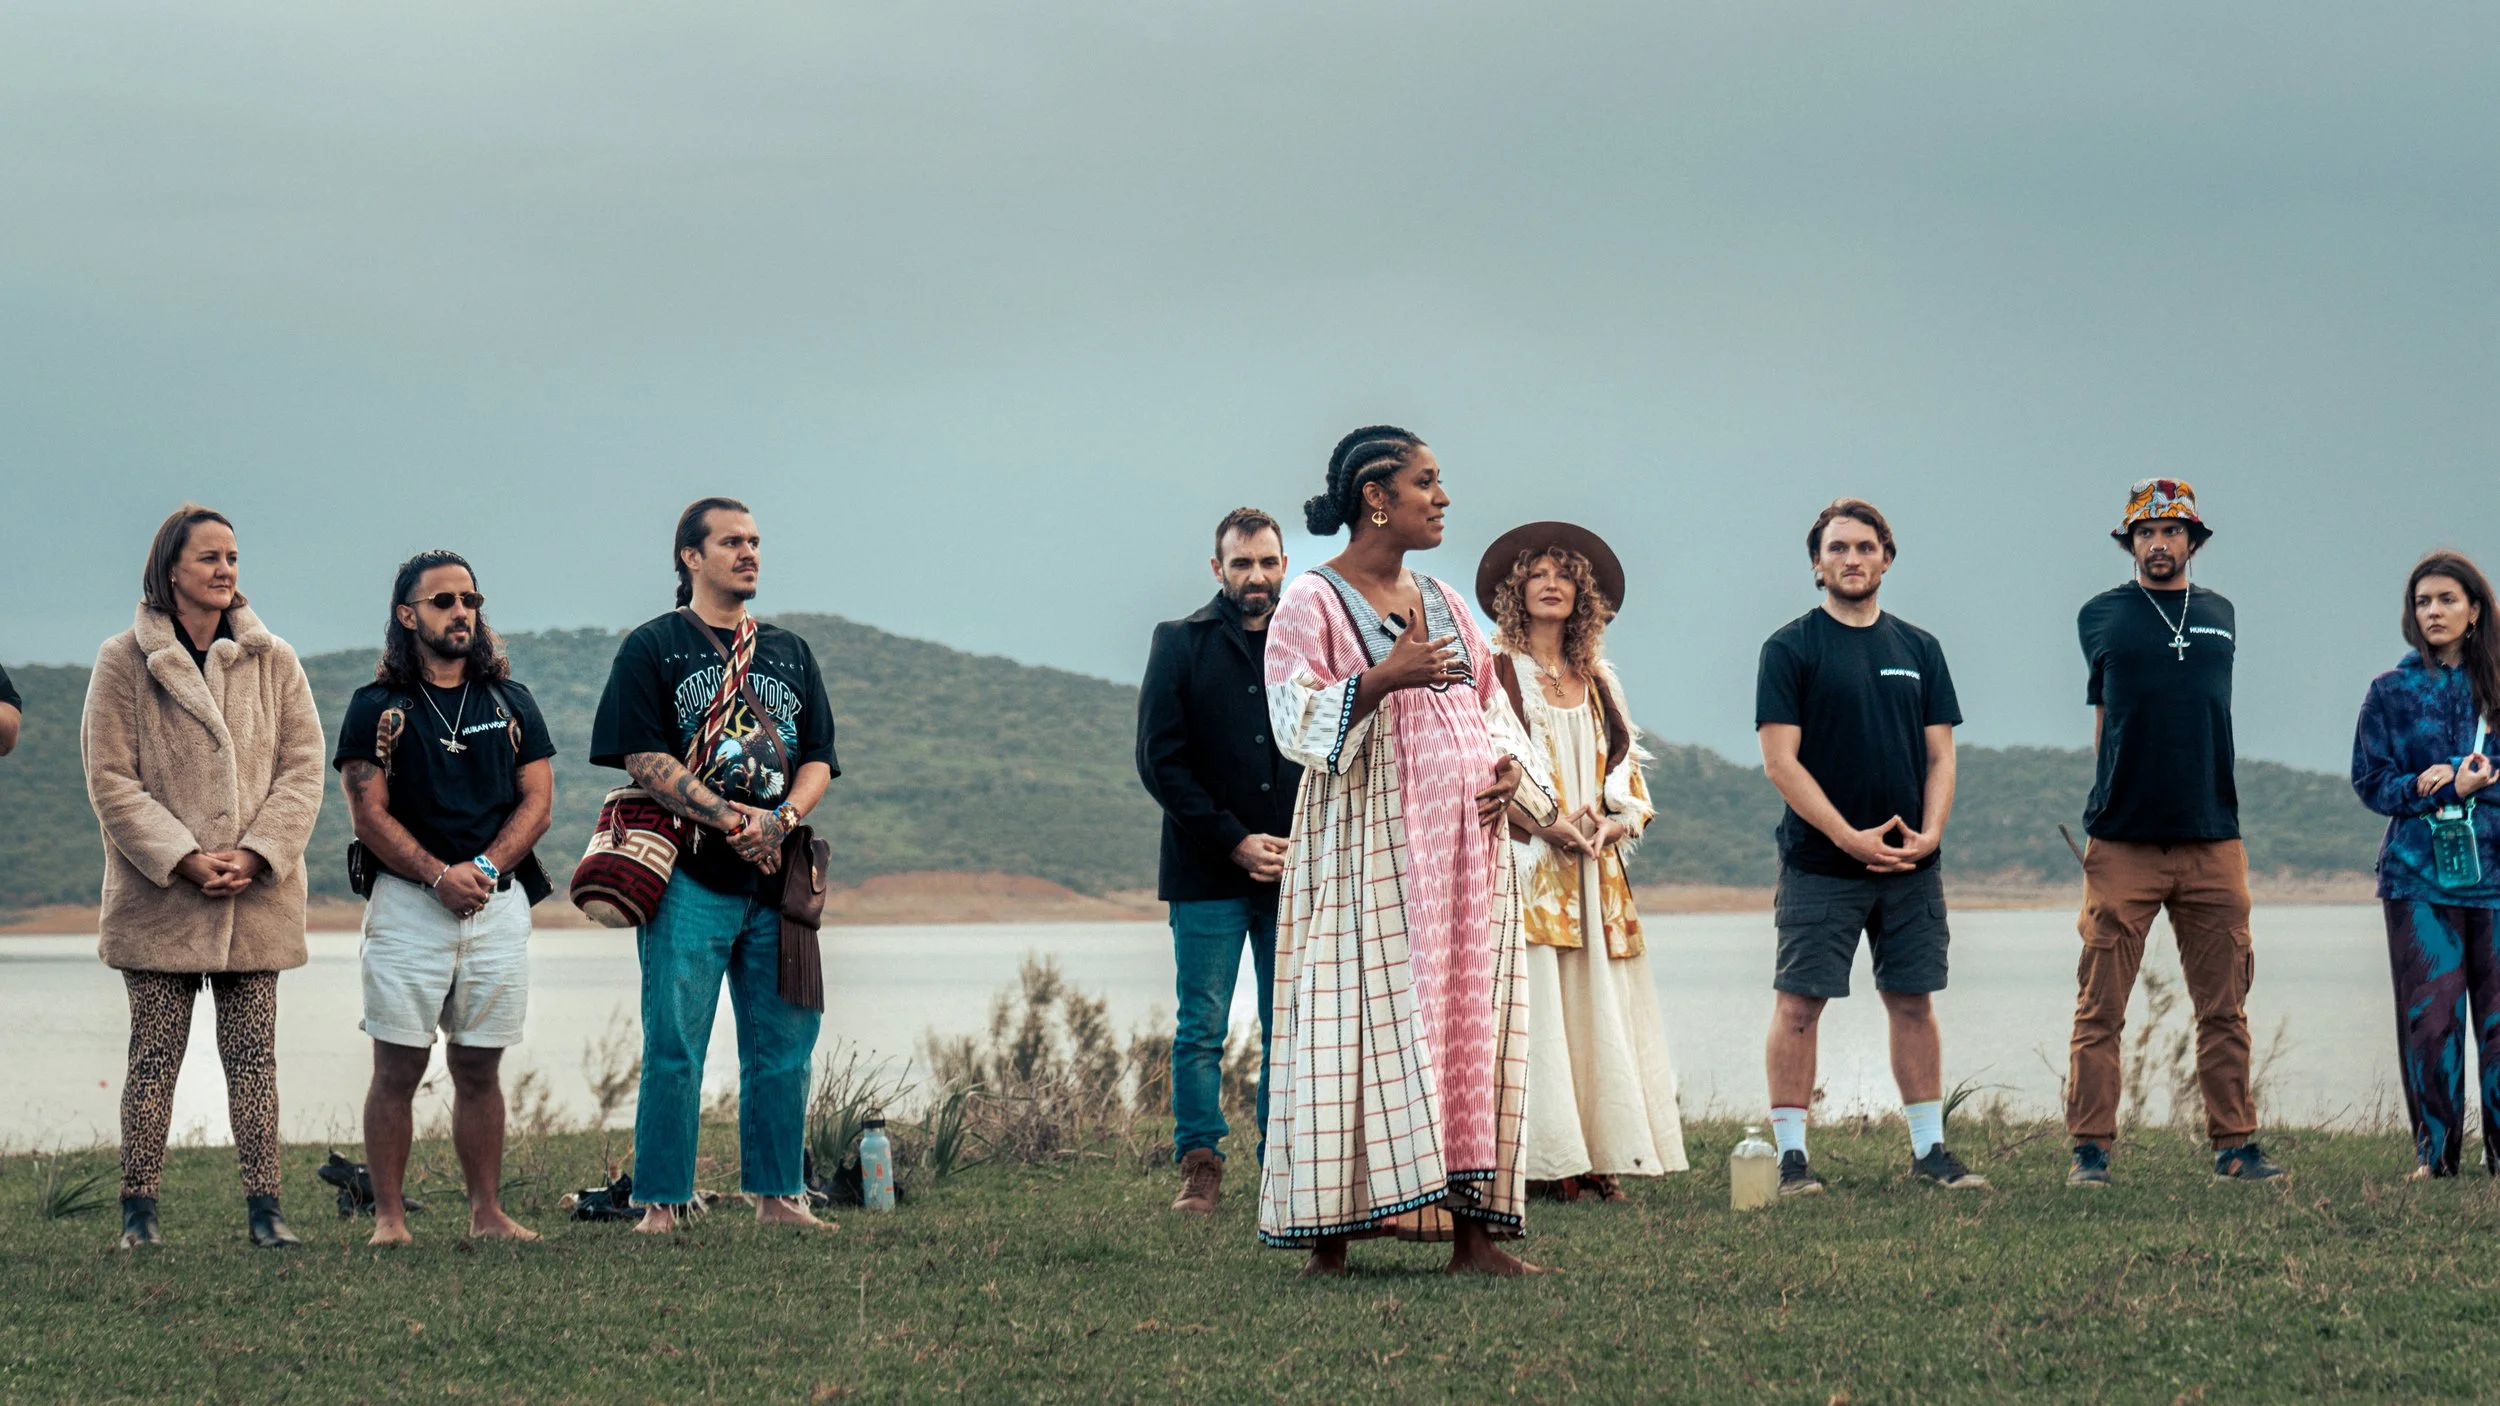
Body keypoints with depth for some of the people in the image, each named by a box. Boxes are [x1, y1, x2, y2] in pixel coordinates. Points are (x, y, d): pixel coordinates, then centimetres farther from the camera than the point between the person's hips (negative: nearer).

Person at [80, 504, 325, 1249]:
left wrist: (255, 855, -9)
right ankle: (139, 1210, 7)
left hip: (257, 899, 2)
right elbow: (111, 780, -4)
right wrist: (184, 860, -13)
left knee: (253, 1053, 3)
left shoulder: (274, 662, 7)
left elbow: (303, 768, 5)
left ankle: (264, 1208, 5)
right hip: (158, 900, -2)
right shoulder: (124, 663, -1)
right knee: (155, 1055, 1)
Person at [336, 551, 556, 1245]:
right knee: (399, 1065, -5)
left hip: (498, 902, 3)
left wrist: (484, 867, -8)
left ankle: (487, 1213, 10)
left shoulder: (511, 703, 13)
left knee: (479, 1067, 6)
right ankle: (389, 1218, -2)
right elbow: (370, 813, -4)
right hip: (407, 902, -3)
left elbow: (537, 799, 7)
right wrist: (439, 875, -15)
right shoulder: (377, 707, 3)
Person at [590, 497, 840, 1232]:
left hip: (777, 876, 5)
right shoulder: (652, 647, 3)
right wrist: (732, 821, -15)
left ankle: (778, 1195, 16)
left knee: (785, 1044, 6)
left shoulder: (789, 653, 18)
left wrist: (778, 819, -8)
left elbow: (819, 759, 13)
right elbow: (644, 758, -7)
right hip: (690, 875, -5)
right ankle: (660, 1203, -1)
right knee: (675, 1047, -6)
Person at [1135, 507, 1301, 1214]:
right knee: (1201, 1027, -3)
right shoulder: (1181, 643, 4)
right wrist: (1234, 842, -8)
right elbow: (1159, 759, -2)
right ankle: (1200, 1167, 3)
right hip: (1208, 871, -2)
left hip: (1295, 870, 2)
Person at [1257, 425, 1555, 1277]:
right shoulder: (1313, 603, -2)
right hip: (1367, 846, -7)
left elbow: (1490, 704, 21)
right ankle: (1330, 1235, -6)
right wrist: (1382, 679, -25)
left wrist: (1507, 763, 1)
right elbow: (1296, 719, -12)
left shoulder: (1443, 602, 18)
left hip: (1465, 846, 7)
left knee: (1472, 1022, 2)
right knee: (1361, 1020, -9)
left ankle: (1472, 1230, 3)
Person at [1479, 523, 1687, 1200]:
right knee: (1533, 1000, -11)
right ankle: (1543, 1160, -12)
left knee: (1599, 1006, 0)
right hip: (1523, 863, -5)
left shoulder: (1596, 681, 18)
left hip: (1594, 869, 5)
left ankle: (1599, 1156, 1)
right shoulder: (1495, 671, 2)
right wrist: (1545, 822, -16)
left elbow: (1627, 769, 18)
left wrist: (1616, 822, -3)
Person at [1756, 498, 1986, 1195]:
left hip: (1911, 866, 4)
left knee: (1914, 1002, 7)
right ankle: (1791, 1152, 1)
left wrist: (1929, 832, -7)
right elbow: (1780, 762, -8)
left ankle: (1928, 1148, 15)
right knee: (1799, 1004, -4)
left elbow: (1939, 756, 11)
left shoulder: (1919, 649, 12)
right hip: (1820, 865, -4)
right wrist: (1850, 837, -15)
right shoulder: (1791, 648, -2)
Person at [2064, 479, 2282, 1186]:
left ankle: (2234, 1143, 10)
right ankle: (2090, 1149, 0)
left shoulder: (2221, 616, 14)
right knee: (2099, 1010, -4)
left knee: (2224, 1008, 3)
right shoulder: (2102, 616, 6)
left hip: (2213, 842, 3)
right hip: (2122, 843, -2)